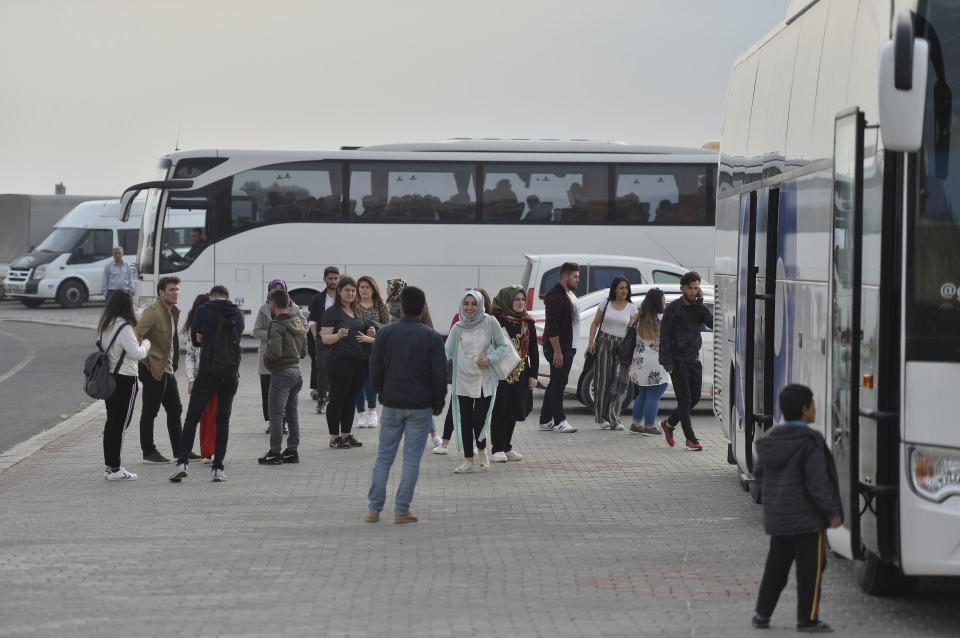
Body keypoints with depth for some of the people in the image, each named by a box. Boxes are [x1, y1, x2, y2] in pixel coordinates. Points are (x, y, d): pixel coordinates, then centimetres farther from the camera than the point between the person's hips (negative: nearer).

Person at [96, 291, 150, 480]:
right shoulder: (124, 328, -17)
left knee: (111, 422, 15)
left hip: (108, 377, 9)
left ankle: (109, 465, 20)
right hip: (124, 379, -9)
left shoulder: (104, 326, 9)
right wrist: (146, 344, 0)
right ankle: (114, 469, -4)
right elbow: (136, 354, -20)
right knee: (120, 424, -5)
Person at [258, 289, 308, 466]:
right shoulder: (298, 323, 10)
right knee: (292, 413, 14)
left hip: (281, 373, -8)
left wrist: (265, 358, -6)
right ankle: (292, 450, 17)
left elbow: (275, 351, -25)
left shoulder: (277, 326, -16)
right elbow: (304, 351, 15)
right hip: (296, 370, 8)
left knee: (276, 413, -3)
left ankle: (275, 452, -1)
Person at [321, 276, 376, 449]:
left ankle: (346, 434, 19)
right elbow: (325, 338, -10)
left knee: (351, 399, 11)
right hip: (340, 361, -7)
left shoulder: (357, 312, 16)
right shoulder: (333, 312, -6)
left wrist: (369, 335, 5)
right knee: (337, 399, -2)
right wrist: (339, 335, -29)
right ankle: (334, 437, 3)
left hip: (359, 361, 7)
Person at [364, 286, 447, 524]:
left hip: (392, 404, 2)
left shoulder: (385, 334, -1)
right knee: (412, 459, 3)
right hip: (420, 406, -2)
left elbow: (375, 370, 2)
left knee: (384, 457, 9)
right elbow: (440, 374, -7)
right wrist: (438, 403, 7)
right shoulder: (431, 338, -7)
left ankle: (374, 509, 8)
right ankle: (402, 511, 3)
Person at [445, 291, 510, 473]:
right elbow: (447, 351, -1)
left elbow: (503, 346, 3)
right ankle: (468, 460, 17)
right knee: (465, 421, 6)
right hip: (463, 381, 3)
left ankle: (482, 451, 22)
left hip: (485, 381, -2)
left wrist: (490, 358, -13)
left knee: (479, 419, -8)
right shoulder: (458, 327, 2)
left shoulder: (490, 323, -4)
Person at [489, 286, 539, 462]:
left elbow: (533, 350, 11)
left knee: (514, 411, 10)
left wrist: (533, 375, 7)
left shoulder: (528, 322, 9)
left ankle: (506, 447, 21)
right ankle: (497, 449, 1)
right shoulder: (498, 320, -7)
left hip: (520, 374, 5)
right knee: (500, 411, -4)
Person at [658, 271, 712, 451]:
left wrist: (700, 303, -12)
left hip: (694, 360, 6)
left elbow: (711, 323, -8)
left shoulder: (699, 307, 9)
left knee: (695, 398, 9)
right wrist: (667, 362, -14)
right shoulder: (673, 308, -6)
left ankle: (668, 424, 28)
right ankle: (691, 439, -5)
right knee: (684, 399, -6)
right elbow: (664, 335, -8)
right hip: (678, 360, -6)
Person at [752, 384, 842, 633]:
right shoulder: (809, 441, -17)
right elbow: (817, 483, -18)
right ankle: (808, 619, 3)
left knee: (776, 566, 17)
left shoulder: (769, 439, 6)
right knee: (810, 568, 1)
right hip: (806, 518, -7)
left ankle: (762, 614, 19)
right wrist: (832, 512, -11)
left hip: (776, 517, 7)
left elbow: (758, 472, 15)